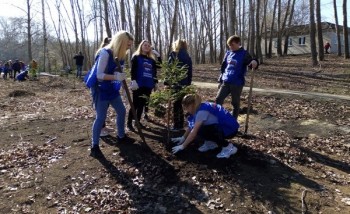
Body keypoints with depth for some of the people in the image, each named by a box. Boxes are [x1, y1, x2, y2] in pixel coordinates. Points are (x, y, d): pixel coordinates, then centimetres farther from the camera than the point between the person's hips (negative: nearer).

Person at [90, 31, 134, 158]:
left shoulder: (120, 54, 4)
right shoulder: (105, 53, -21)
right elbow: (99, 75, -25)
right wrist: (115, 77, -36)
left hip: (113, 90, 8)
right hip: (101, 90, -8)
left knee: (122, 111, 13)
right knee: (101, 117, -5)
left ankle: (121, 136, 31)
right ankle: (94, 146, 7)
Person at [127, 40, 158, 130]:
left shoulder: (152, 60, 17)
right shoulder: (136, 57, 3)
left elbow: (154, 72, 18)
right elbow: (133, 70, -8)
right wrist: (133, 81, -20)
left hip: (148, 86, 5)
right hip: (139, 85, -5)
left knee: (142, 104, 10)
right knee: (135, 104, -3)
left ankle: (138, 121, 21)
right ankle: (129, 123, 5)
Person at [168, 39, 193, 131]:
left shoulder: (173, 55, -2)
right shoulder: (188, 57, 14)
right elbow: (190, 72, 14)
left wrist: (167, 83, -8)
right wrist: (188, 83, 17)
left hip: (175, 83, -6)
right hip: (185, 84, 6)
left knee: (175, 104, 0)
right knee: (180, 104, 14)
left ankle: (176, 126, 3)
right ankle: (181, 125, 19)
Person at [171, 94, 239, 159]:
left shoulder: (202, 111, -25)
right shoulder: (200, 108, 2)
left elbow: (194, 131, -24)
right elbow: (191, 126, 16)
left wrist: (182, 146, -17)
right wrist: (183, 138, 15)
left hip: (230, 129, -9)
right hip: (219, 126, 9)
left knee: (201, 131, -26)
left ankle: (228, 147, -12)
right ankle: (211, 143, 15)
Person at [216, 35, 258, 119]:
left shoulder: (244, 54, -6)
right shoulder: (228, 53, 9)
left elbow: (251, 63, -12)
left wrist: (255, 62, -37)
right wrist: (221, 79, 14)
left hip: (237, 83, -4)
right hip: (225, 82, 5)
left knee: (235, 103, 6)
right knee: (218, 99, -1)